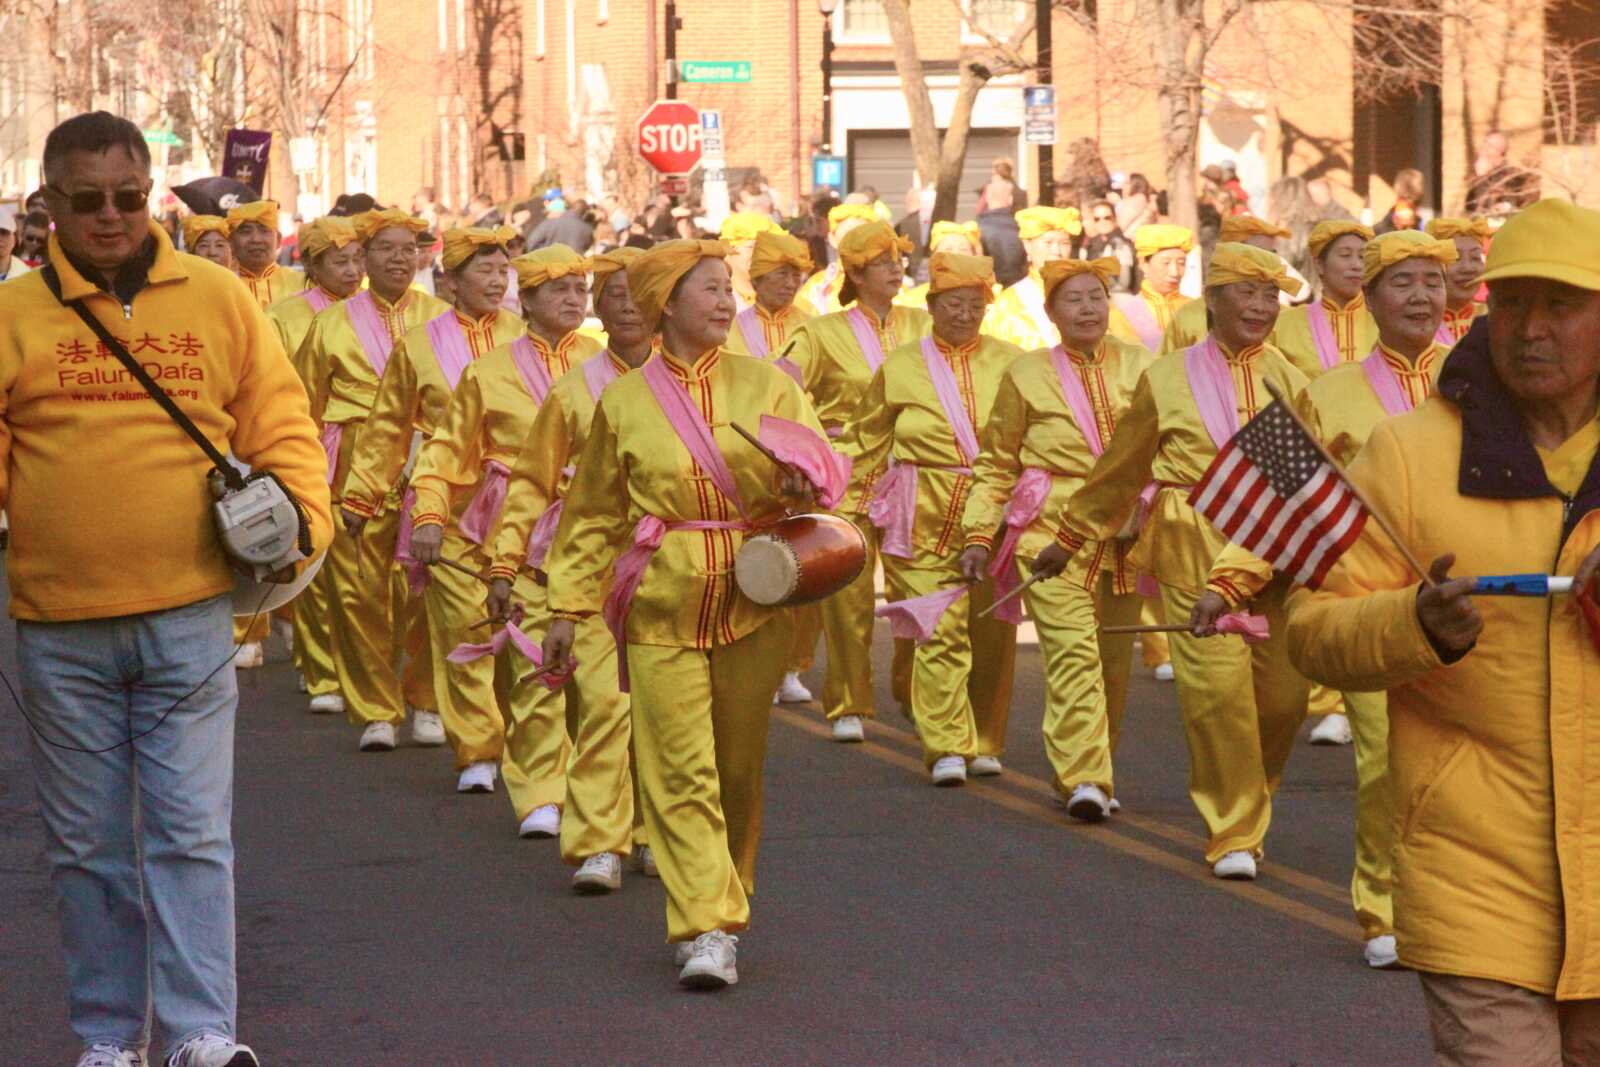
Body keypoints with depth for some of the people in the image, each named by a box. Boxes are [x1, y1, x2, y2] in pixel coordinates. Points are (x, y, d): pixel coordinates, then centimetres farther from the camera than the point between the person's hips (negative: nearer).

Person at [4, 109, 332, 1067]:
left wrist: (300, 518, -4)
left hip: (188, 618, -1)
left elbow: (281, 424, 10)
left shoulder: (217, 299, 5)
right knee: (88, 845, 9)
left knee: (191, 834, -3)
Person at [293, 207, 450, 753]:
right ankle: (375, 712, 5)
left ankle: (426, 703, 9)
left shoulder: (441, 317, 13)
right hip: (357, 470, 0)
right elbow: (306, 402, 18)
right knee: (360, 588, -5)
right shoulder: (333, 322, 13)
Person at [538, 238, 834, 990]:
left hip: (753, 600, 2)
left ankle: (726, 909, 24)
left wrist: (803, 483, -23)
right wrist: (567, 607, 5)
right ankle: (706, 930, -10)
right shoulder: (624, 402, 5)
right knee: (680, 769, -8)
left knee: (739, 767, 8)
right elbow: (592, 516, 10)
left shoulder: (767, 385, 6)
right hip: (661, 606, -1)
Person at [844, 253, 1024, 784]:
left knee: (992, 632, 5)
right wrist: (849, 511, 11)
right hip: (926, 518, -1)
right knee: (940, 631, -9)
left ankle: (984, 744, 19)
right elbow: (865, 444, 13)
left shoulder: (1009, 362, 7)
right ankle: (947, 747, -8)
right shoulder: (900, 367, 6)